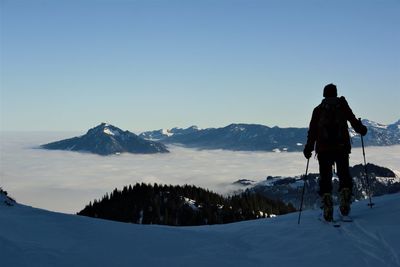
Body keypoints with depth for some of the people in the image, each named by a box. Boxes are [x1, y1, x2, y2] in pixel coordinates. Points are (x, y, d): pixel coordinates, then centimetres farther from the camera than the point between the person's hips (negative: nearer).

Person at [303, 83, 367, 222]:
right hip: (341, 147, 0)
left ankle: (327, 204, -10)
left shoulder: (318, 109, 6)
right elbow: (354, 121, 11)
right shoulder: (343, 106, 7)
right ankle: (344, 201, -10)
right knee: (344, 175, 10)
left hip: (323, 148, 0)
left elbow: (312, 130, 2)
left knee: (325, 178, 4)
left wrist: (308, 148, 8)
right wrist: (362, 130, 33)